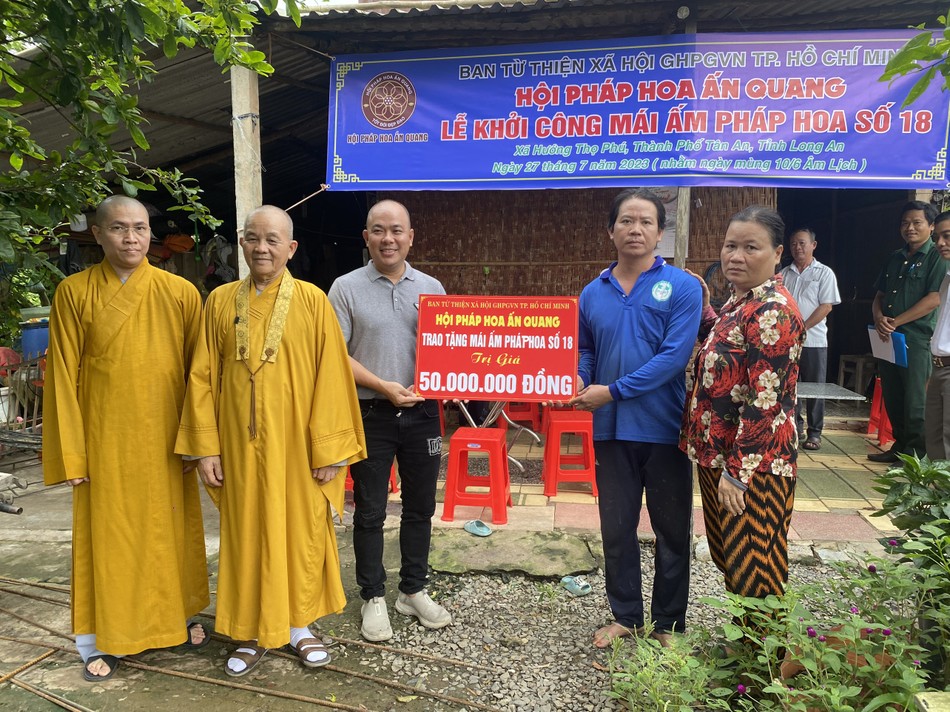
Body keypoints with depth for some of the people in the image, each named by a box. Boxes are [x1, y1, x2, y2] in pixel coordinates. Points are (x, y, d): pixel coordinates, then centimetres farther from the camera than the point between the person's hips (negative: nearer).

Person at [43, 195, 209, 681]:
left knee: (172, 527, 12)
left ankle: (178, 615, 32)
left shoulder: (180, 293, -2)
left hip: (166, 439, 1)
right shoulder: (74, 293, -3)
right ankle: (104, 639, 23)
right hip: (106, 438, -1)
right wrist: (70, 453, -5)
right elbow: (63, 377, -2)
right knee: (107, 532, 8)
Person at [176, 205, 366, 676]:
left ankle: (299, 625, 28)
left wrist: (329, 447, -9)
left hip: (296, 442, -2)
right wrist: (205, 447, -1)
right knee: (245, 532, 10)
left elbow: (331, 376, -6)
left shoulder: (312, 301, -4)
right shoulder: (221, 301, 3)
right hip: (240, 443, 2)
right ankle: (252, 633, 26)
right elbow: (202, 377, 4)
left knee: (300, 530, 9)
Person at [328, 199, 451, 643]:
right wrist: (383, 386, -15)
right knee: (370, 511, 6)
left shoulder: (431, 288, 7)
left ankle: (413, 591, 29)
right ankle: (373, 598, 22)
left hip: (422, 413, 3)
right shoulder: (347, 288, -2)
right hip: (370, 415, -3)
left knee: (420, 506, 12)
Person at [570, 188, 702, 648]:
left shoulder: (681, 287, -6)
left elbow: (675, 355, -16)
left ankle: (669, 624, 29)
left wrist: (613, 391, -18)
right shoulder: (594, 292, 7)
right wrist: (579, 381, -8)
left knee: (672, 531, 10)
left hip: (664, 428, -3)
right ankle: (625, 615, 33)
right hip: (611, 429, 4)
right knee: (616, 528, 14)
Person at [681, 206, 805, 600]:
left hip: (750, 466, -10)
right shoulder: (740, 301, 10)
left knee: (753, 575, 3)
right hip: (718, 456, 10)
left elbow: (765, 401, -23)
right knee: (729, 561, 22)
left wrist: (737, 472, -22)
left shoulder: (773, 312, -19)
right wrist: (701, 308, 14)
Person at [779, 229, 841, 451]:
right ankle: (795, 429, 17)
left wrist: (802, 328, -13)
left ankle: (814, 433, 7)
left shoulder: (824, 273, 1)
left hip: (813, 340, -4)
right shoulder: (784, 274, 13)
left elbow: (826, 306, -6)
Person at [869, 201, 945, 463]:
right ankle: (900, 445, 23)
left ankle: (915, 454, 4)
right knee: (892, 397, 11)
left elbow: (934, 299, -14)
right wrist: (879, 319, -5)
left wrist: (896, 322, -15)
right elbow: (879, 296, 17)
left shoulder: (937, 257, -4)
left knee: (914, 400, -5)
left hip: (916, 339, -7)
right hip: (887, 339, 7)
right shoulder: (894, 259, 18)